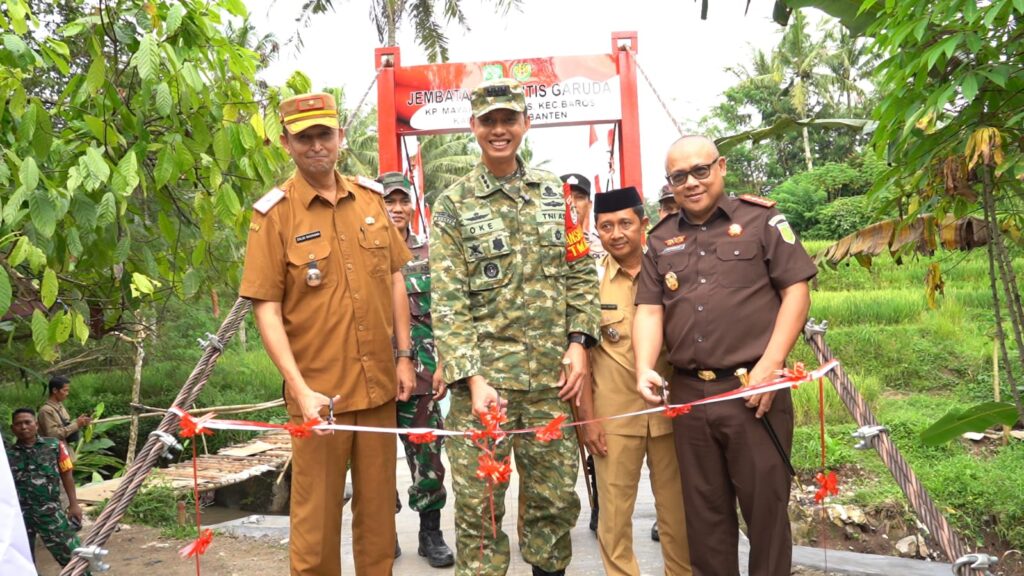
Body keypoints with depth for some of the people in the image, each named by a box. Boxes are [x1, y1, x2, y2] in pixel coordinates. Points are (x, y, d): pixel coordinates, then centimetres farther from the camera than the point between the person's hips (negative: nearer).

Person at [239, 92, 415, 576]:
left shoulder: (370, 198, 6)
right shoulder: (274, 213, -6)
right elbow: (266, 307, -9)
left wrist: (404, 356, 8)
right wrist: (300, 388, -17)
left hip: (379, 385, 4)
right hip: (318, 393, -4)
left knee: (378, 505, 15)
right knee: (316, 514, 8)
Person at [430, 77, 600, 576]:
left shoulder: (553, 193, 10)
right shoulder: (453, 205, 0)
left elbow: (581, 273, 12)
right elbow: (448, 301, -6)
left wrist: (579, 342, 0)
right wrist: (472, 377, -15)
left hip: (551, 375, 3)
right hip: (484, 375, -3)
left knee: (556, 497, 12)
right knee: (478, 502, 3)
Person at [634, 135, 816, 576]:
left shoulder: (761, 220, 2)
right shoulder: (661, 240, 13)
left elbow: (796, 292, -3)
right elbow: (649, 310, 8)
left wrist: (770, 365, -13)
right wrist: (645, 369, -9)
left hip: (754, 390, -3)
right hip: (688, 394, 4)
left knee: (766, 505, 5)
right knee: (704, 511, 13)